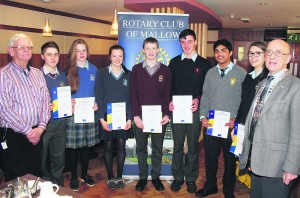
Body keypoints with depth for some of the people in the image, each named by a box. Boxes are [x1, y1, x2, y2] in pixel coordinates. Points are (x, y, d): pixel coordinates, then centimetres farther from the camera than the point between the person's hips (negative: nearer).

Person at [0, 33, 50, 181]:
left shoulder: (38, 73, 10)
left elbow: (45, 100, 7)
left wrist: (41, 127, -6)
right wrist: (27, 131, -14)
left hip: (36, 134, 5)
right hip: (14, 136, -5)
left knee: (36, 175, 16)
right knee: (16, 181, 5)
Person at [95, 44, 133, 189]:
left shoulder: (128, 74, 5)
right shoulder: (102, 73, 0)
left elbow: (131, 97, 3)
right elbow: (99, 97, -4)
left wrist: (129, 118, -6)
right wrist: (101, 118, -11)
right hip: (107, 116, -1)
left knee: (121, 146, 6)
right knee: (108, 146, 5)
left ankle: (119, 177, 21)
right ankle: (110, 178, 20)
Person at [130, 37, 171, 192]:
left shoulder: (165, 70, 4)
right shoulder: (136, 69, 3)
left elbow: (167, 94, 3)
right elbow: (133, 94, -2)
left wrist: (167, 114, -8)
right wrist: (135, 115, -9)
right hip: (140, 117, 0)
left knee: (157, 149, 10)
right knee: (141, 148, 10)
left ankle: (156, 177, 26)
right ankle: (142, 177, 25)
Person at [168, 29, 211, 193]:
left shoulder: (204, 64, 3)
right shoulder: (174, 62, 9)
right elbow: (168, 85, 8)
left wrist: (198, 100, -15)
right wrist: (170, 101, -8)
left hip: (194, 110, -1)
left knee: (193, 145, 8)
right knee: (177, 145, 9)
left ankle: (191, 178, 23)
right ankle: (177, 177, 23)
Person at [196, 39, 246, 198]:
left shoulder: (241, 73, -4)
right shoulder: (210, 73, 7)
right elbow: (205, 97, 7)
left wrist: (237, 119, -14)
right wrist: (203, 117, -3)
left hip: (231, 125, -3)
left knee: (230, 159, 12)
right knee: (210, 157, 14)